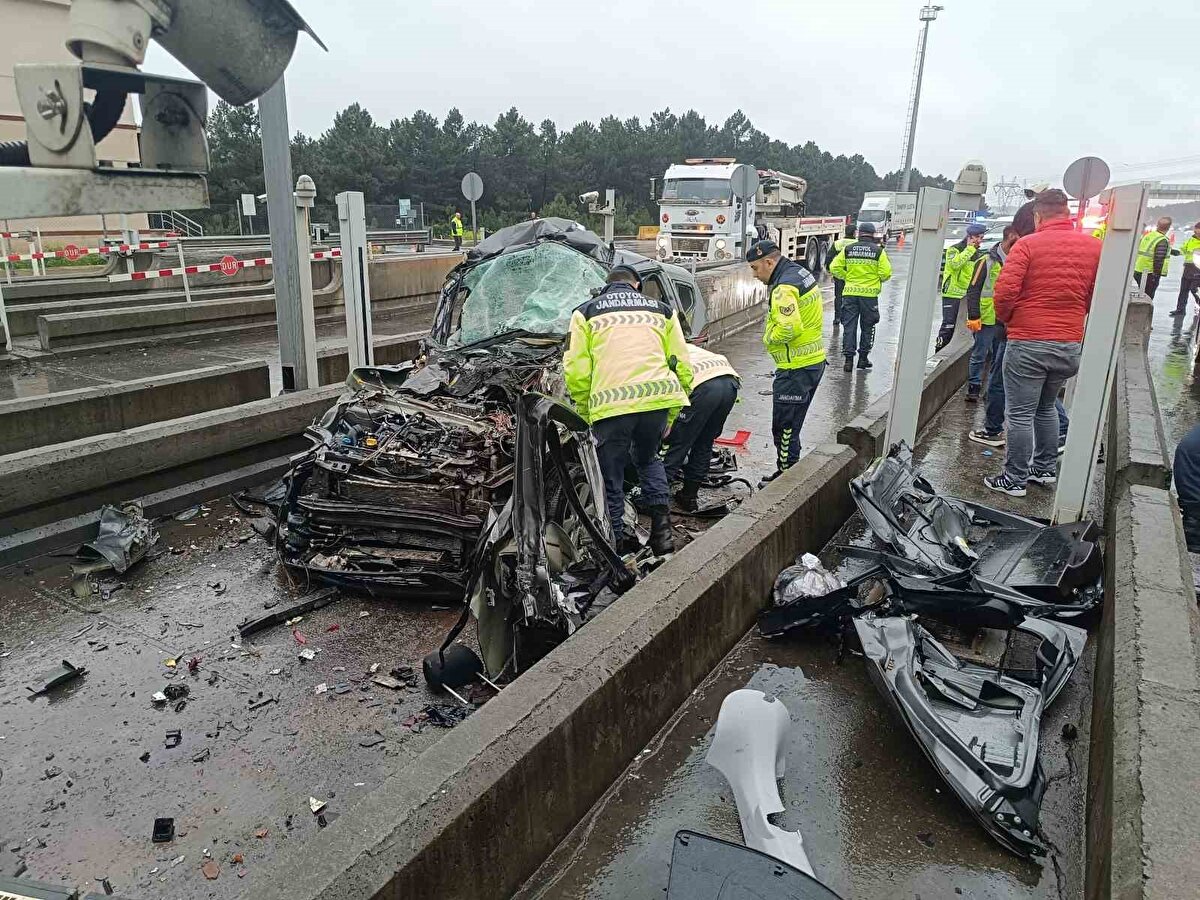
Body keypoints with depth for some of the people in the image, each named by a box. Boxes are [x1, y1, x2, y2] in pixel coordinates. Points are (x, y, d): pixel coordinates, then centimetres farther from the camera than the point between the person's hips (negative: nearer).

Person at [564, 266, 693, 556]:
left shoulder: (586, 312, 17)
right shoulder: (662, 310, 24)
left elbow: (576, 371, 5)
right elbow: (683, 367, 16)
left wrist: (585, 414, 15)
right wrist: (670, 416, 22)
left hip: (610, 403, -2)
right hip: (657, 399, 3)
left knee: (611, 476, 14)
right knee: (648, 459, 28)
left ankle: (616, 539, 19)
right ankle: (661, 523, 16)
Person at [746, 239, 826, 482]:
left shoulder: (784, 288, -20)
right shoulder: (800, 272, 13)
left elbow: (789, 327, -30)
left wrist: (768, 338, -11)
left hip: (796, 369, -10)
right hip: (814, 361, 10)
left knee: (784, 427, -1)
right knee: (792, 425, 19)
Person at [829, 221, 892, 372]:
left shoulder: (847, 249, 2)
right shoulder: (878, 251, -3)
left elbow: (834, 267, 0)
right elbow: (886, 273, -7)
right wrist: (877, 280, 12)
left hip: (850, 293, 1)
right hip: (869, 293, -1)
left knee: (849, 326, 5)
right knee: (867, 327, 12)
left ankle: (848, 358, 0)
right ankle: (863, 357, 17)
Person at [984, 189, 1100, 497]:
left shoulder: (1027, 245, -9)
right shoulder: (1094, 246, 4)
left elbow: (1004, 292, -16)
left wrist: (1005, 318, 3)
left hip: (1027, 343, -5)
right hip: (1070, 344, 5)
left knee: (1020, 415, 3)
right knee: (1046, 407, 23)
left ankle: (1014, 479, 9)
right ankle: (1045, 469, 31)